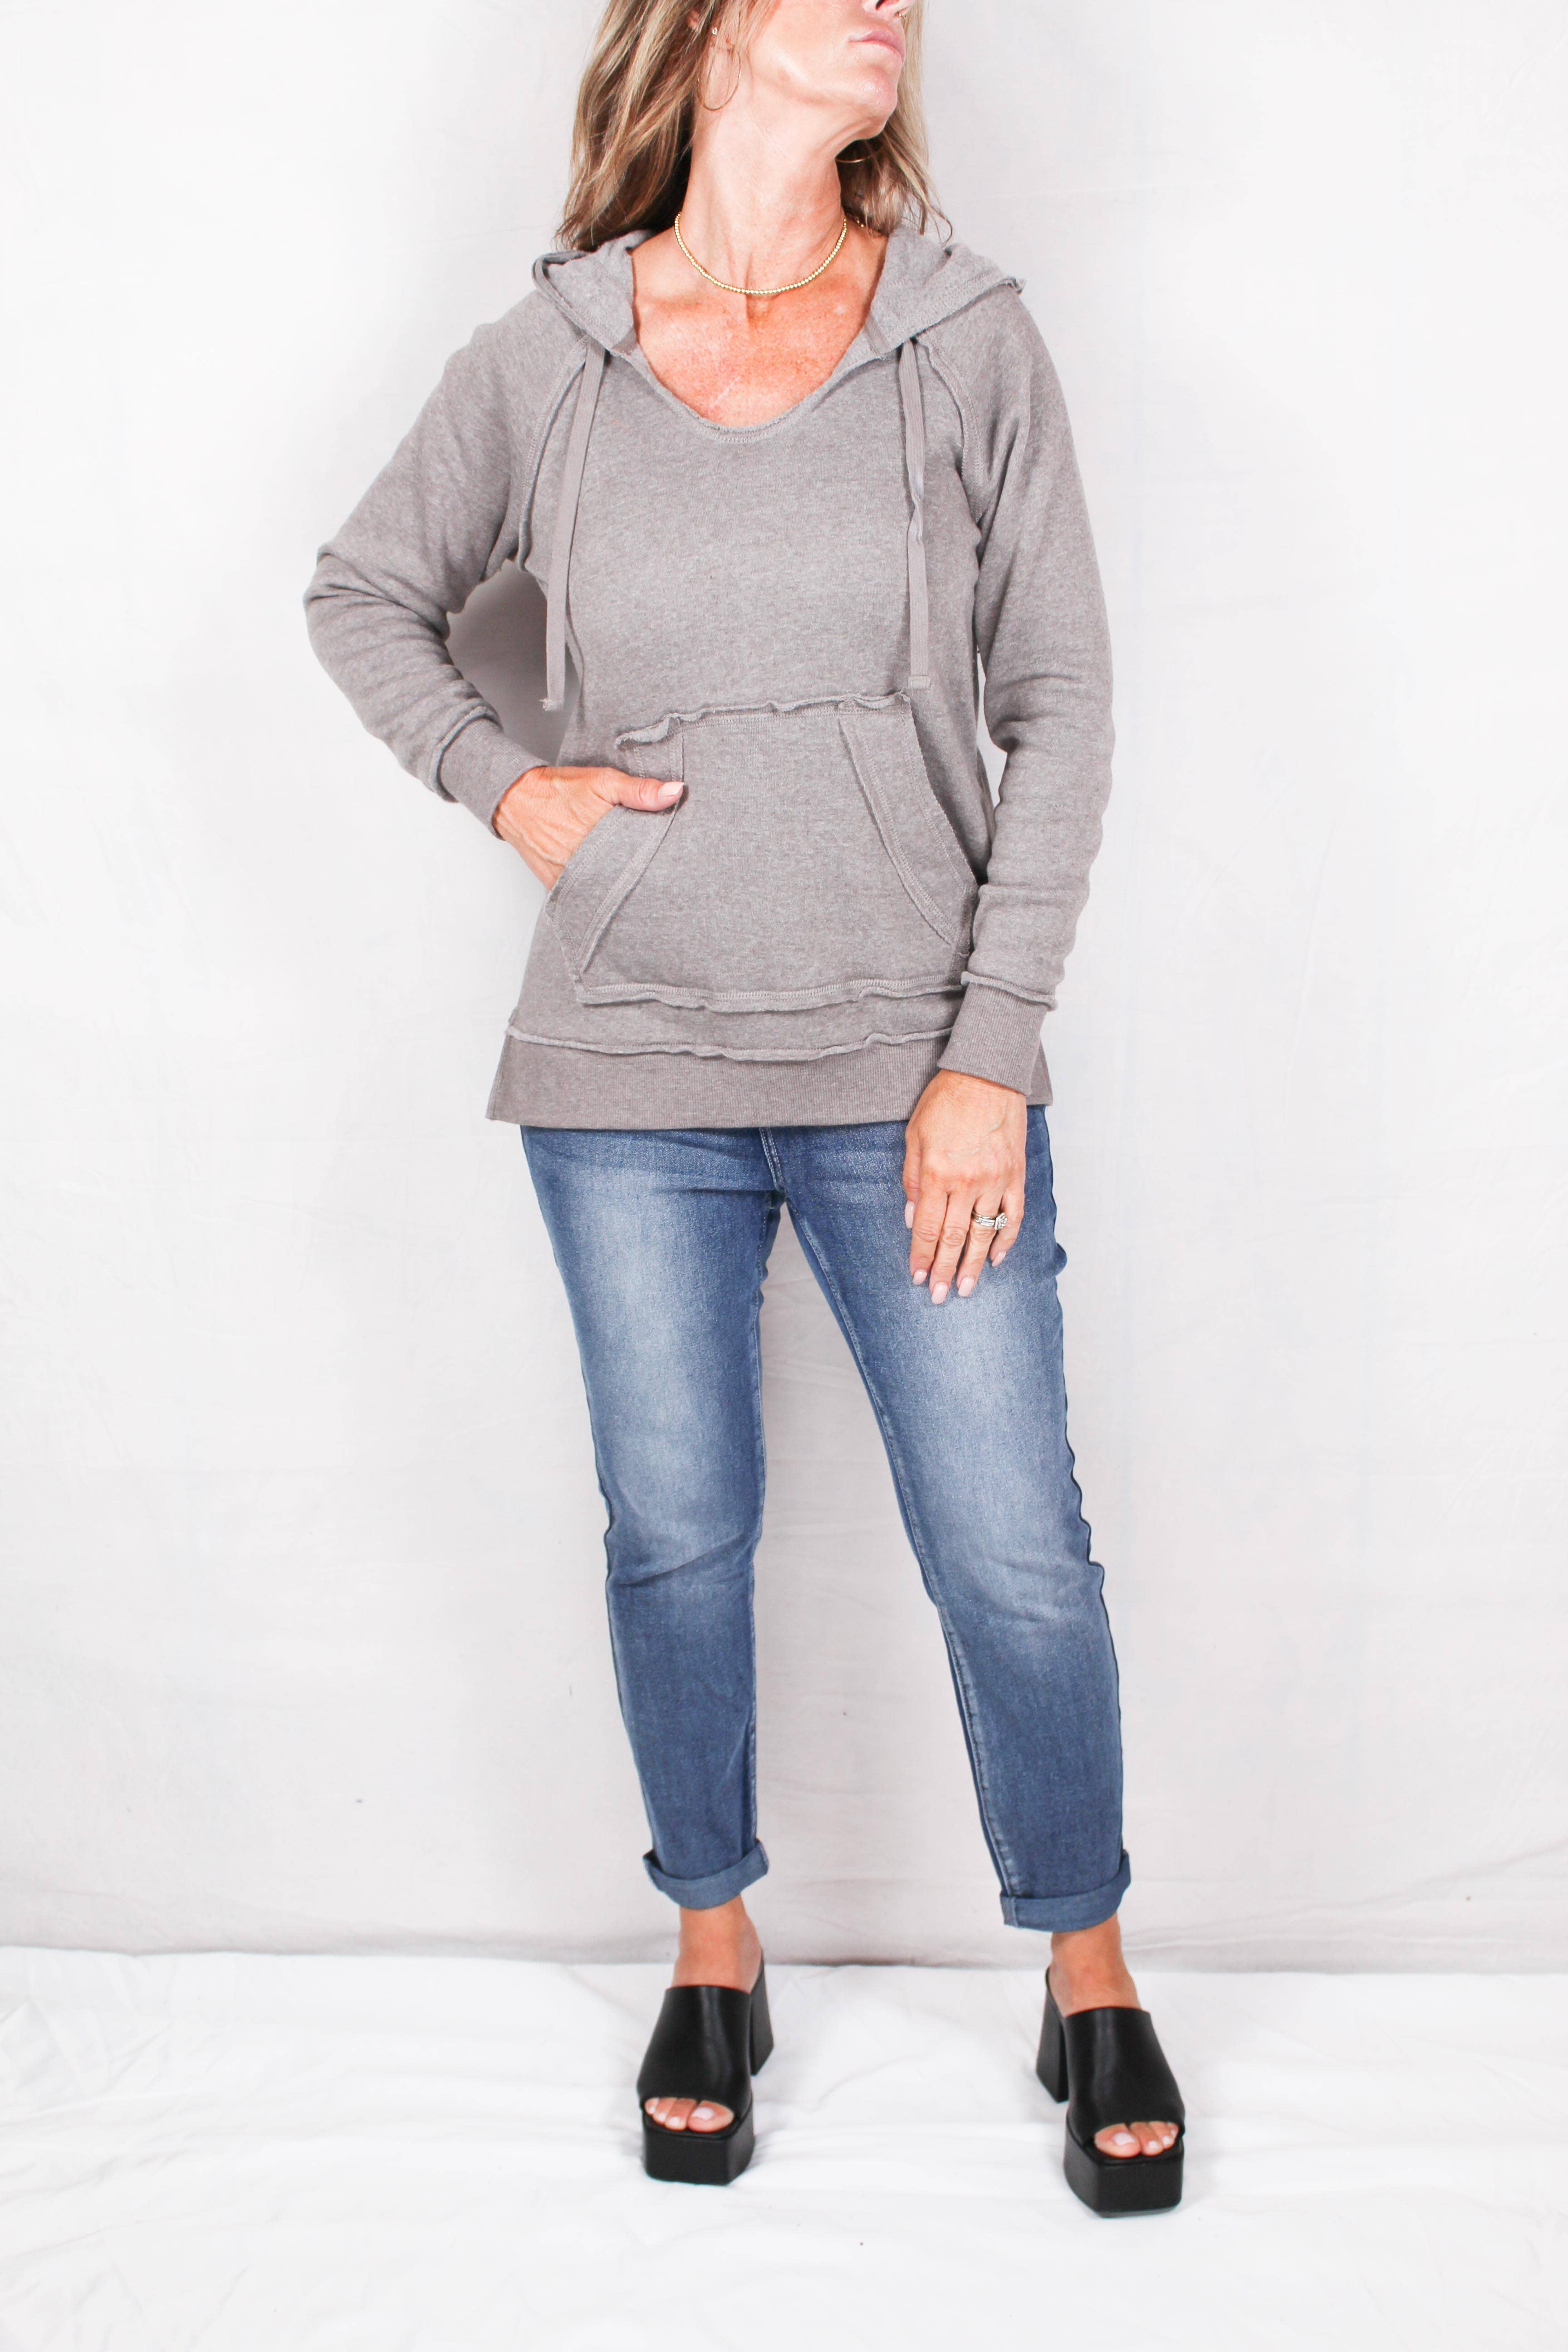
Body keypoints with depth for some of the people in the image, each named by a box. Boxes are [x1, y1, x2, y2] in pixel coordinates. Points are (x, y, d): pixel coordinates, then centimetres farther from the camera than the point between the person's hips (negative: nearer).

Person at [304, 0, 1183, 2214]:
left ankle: (1090, 1979, 28)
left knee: (1011, 1553, 3)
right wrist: (502, 783, -1)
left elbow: (1062, 708, -3)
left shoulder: (967, 336, -1)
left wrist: (990, 1056, -9)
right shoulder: (544, 360, 2)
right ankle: (714, 1951, 35)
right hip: (632, 1067, 1)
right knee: (677, 1539, 12)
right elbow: (363, 594, 17)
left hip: (913, 1066, -1)